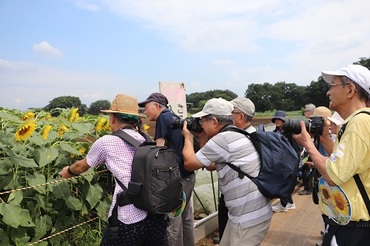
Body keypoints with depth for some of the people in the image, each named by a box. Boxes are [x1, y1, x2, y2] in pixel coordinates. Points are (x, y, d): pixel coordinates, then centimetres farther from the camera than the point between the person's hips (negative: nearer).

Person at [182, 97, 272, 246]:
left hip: (250, 217, -9)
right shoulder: (237, 135, 12)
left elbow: (189, 163, -8)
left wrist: (188, 137, 7)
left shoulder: (222, 139, -19)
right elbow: (211, 165, 20)